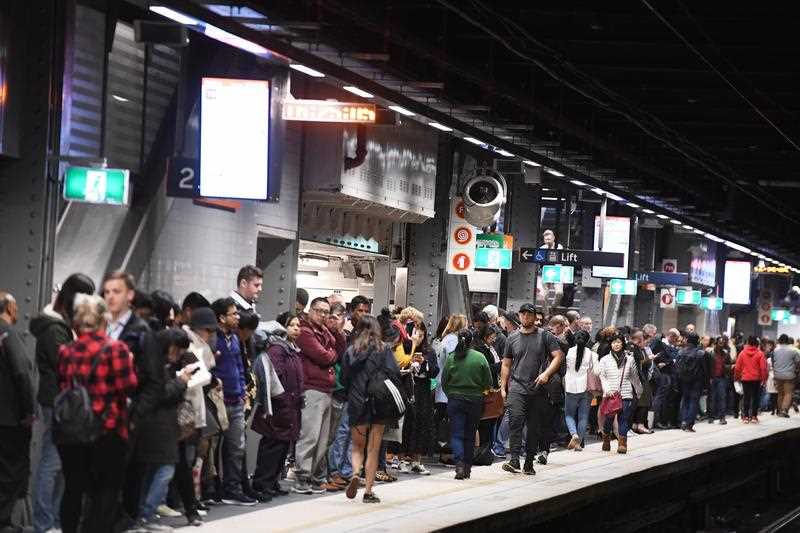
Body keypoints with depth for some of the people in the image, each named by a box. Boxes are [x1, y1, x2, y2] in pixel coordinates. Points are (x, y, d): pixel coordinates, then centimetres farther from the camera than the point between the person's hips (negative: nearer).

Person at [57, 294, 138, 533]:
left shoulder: (65, 351, 3)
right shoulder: (115, 348, -9)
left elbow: (61, 386, 8)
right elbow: (128, 386, -11)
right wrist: (130, 365, 5)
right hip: (107, 430, -4)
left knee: (73, 488, 13)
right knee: (106, 491, 5)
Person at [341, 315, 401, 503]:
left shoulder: (351, 351, 1)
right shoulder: (383, 349, -5)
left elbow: (344, 378, 3)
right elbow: (394, 374, -11)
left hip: (356, 405, 1)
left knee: (358, 447, 16)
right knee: (373, 449, 7)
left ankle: (355, 474, -12)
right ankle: (368, 490, 5)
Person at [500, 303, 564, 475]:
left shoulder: (545, 336, 4)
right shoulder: (513, 338, 11)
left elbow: (558, 356, -1)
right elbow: (506, 364, 17)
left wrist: (546, 373, -15)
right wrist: (503, 387, 12)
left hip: (537, 389, 0)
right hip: (517, 387, 0)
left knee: (534, 427, 5)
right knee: (515, 421, -18)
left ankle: (529, 463, 15)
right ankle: (514, 460, -23)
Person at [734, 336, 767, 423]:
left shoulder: (742, 353, -4)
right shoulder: (760, 353, -9)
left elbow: (737, 367, 0)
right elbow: (763, 367, -8)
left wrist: (737, 377, 15)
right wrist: (764, 378, 3)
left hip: (745, 379, 1)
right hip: (756, 379, -1)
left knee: (746, 397, 8)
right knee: (755, 397, 7)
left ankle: (745, 416, 7)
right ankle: (754, 416, 7)